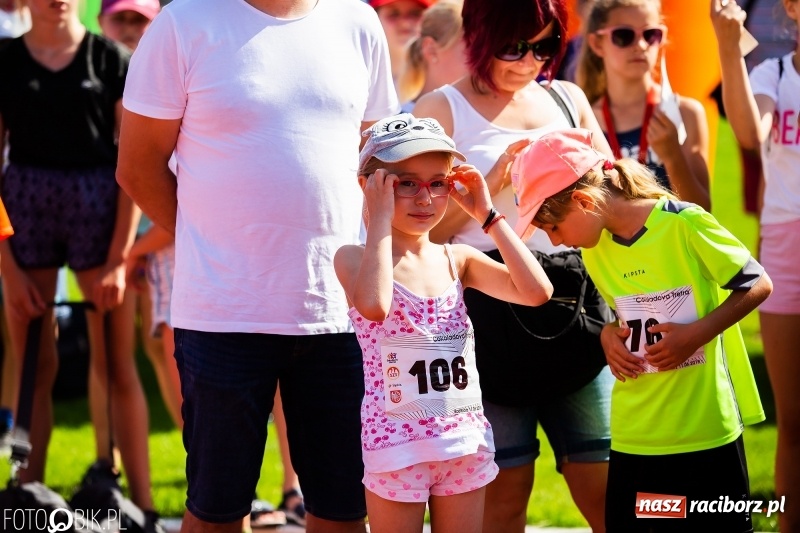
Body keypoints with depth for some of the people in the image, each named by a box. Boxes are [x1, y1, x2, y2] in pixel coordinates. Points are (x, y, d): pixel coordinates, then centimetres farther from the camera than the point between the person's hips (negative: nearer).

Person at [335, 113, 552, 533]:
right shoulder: (354, 258, -7)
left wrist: (487, 215, -4)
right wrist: (380, 219, -21)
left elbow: (537, 292, -7)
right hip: (397, 444, -4)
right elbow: (373, 306, -31)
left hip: (465, 441, 5)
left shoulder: (457, 260, 5)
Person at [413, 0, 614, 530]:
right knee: (505, 488, -1)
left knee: (604, 485, -1)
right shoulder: (443, 109, 3)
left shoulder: (568, 98, 15)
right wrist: (492, 184, -13)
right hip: (493, 311, -3)